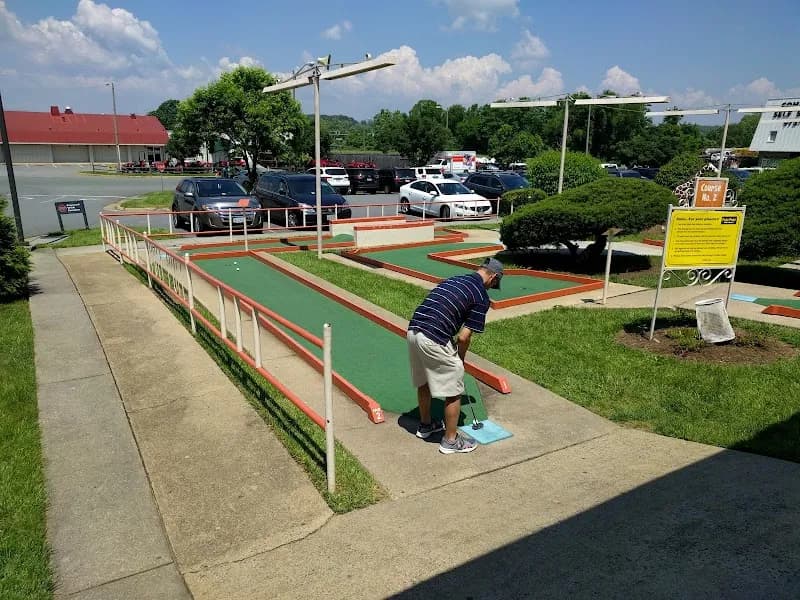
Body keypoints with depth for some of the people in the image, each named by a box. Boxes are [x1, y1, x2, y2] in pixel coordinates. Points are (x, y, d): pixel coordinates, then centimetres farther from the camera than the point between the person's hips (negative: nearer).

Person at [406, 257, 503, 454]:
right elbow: (464, 337, -7)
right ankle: (450, 440, 23)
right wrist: (460, 359, 14)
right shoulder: (481, 297, -2)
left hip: (413, 330, 8)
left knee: (423, 382, 27)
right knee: (454, 391, 10)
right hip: (434, 340, -8)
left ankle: (425, 425, 45)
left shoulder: (452, 280, 20)